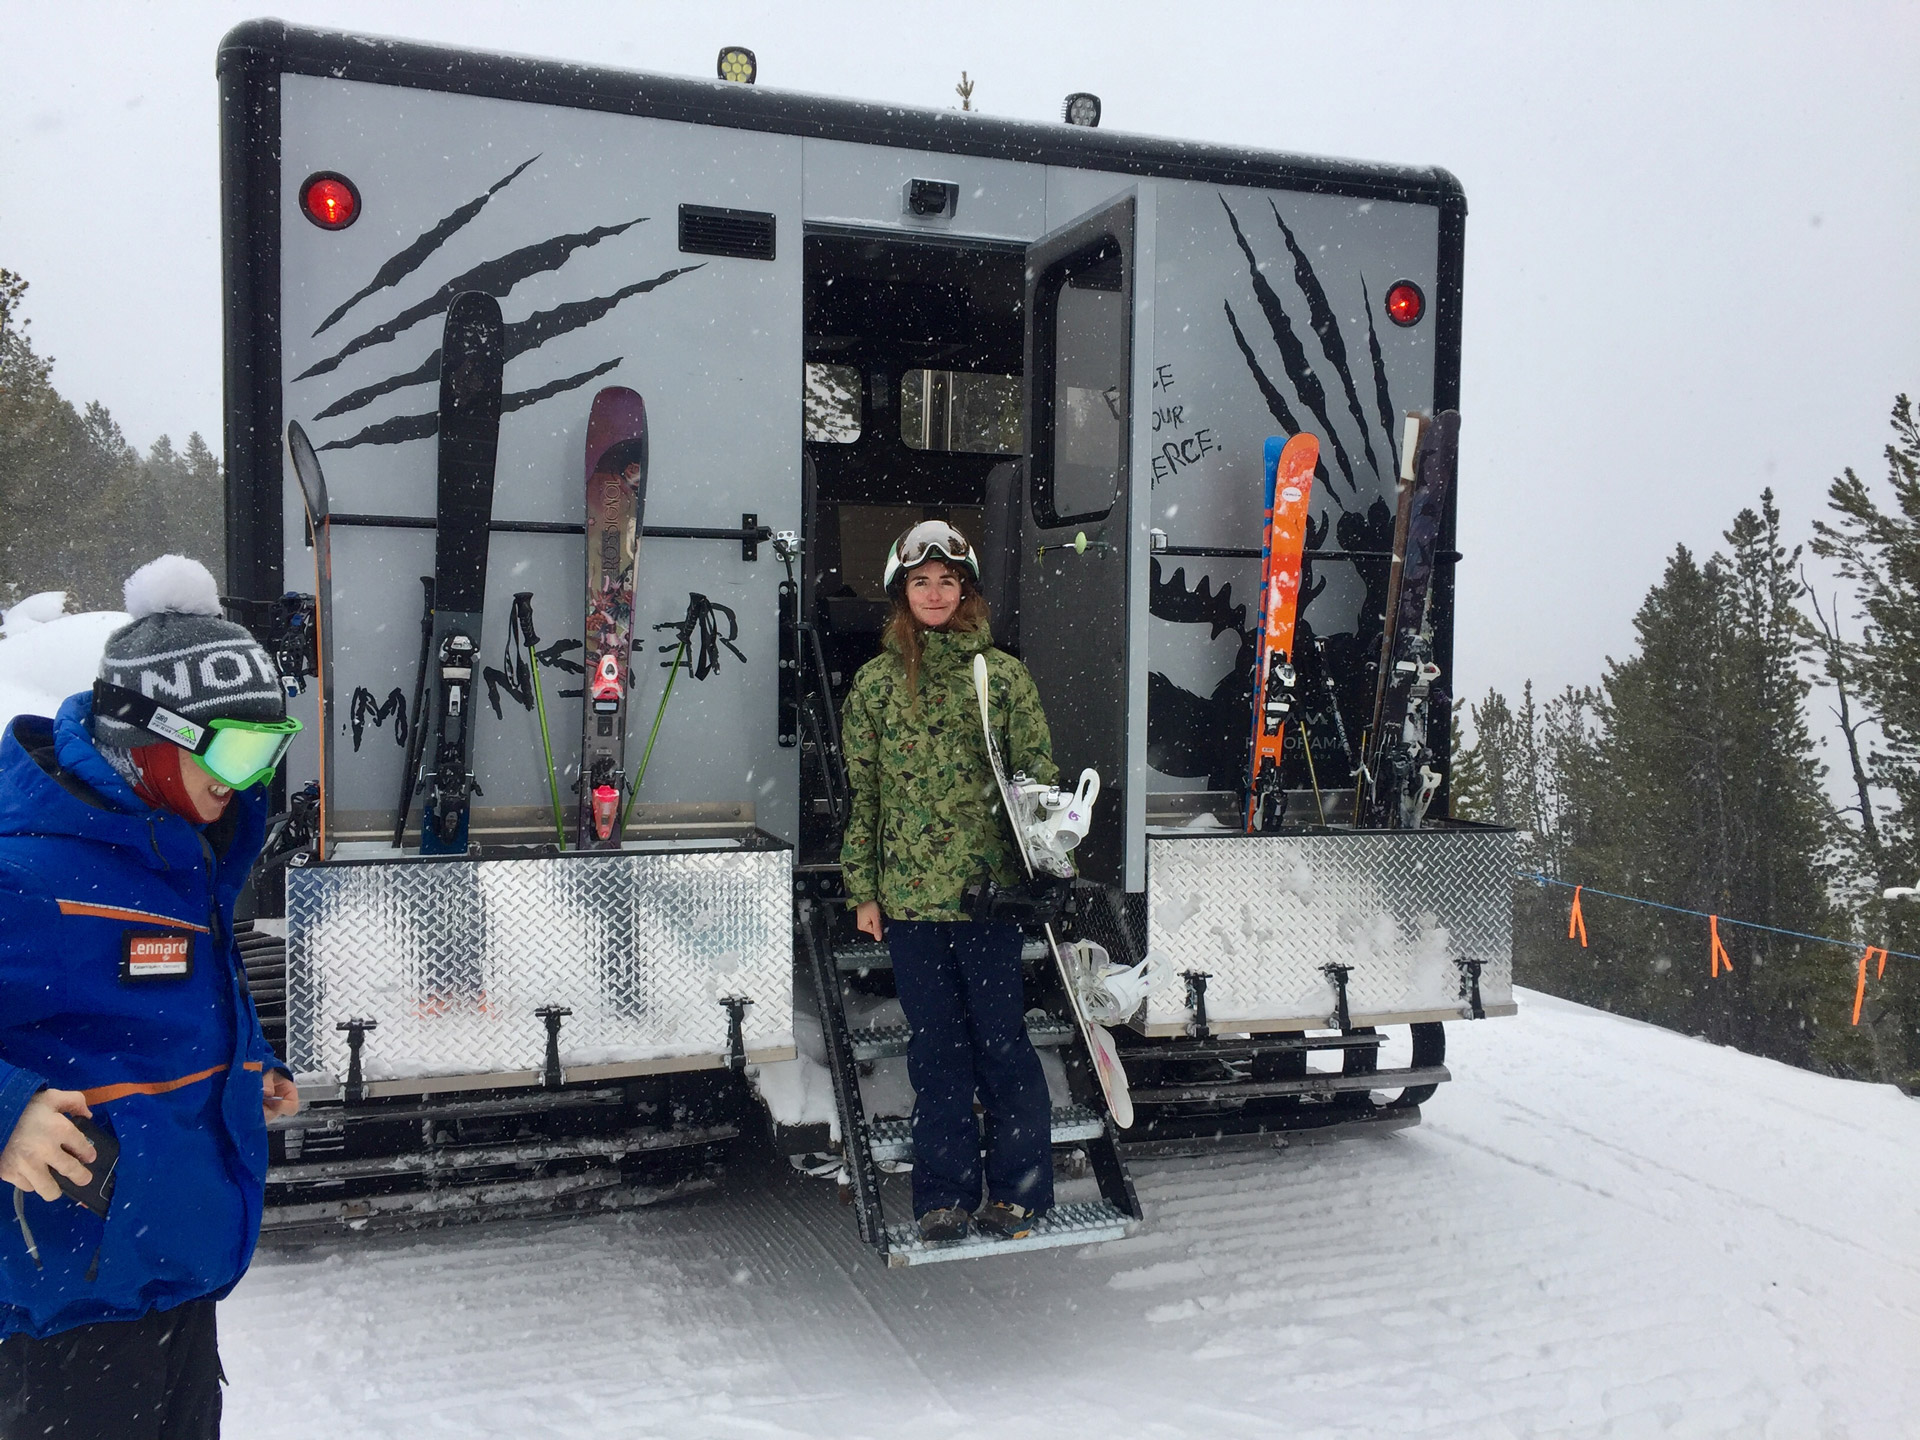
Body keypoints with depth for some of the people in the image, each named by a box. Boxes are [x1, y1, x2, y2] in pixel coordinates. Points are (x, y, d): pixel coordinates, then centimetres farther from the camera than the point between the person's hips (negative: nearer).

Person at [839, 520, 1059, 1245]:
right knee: (934, 1048, 9)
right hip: (909, 892, 2)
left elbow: (1039, 777, 3)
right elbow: (862, 791, 8)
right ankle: (944, 1195, 21)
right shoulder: (875, 681, 7)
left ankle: (1019, 1190, 19)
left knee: (1000, 1040, 4)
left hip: (990, 885, -2)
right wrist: (863, 889, 6)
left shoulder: (1003, 673, 2)